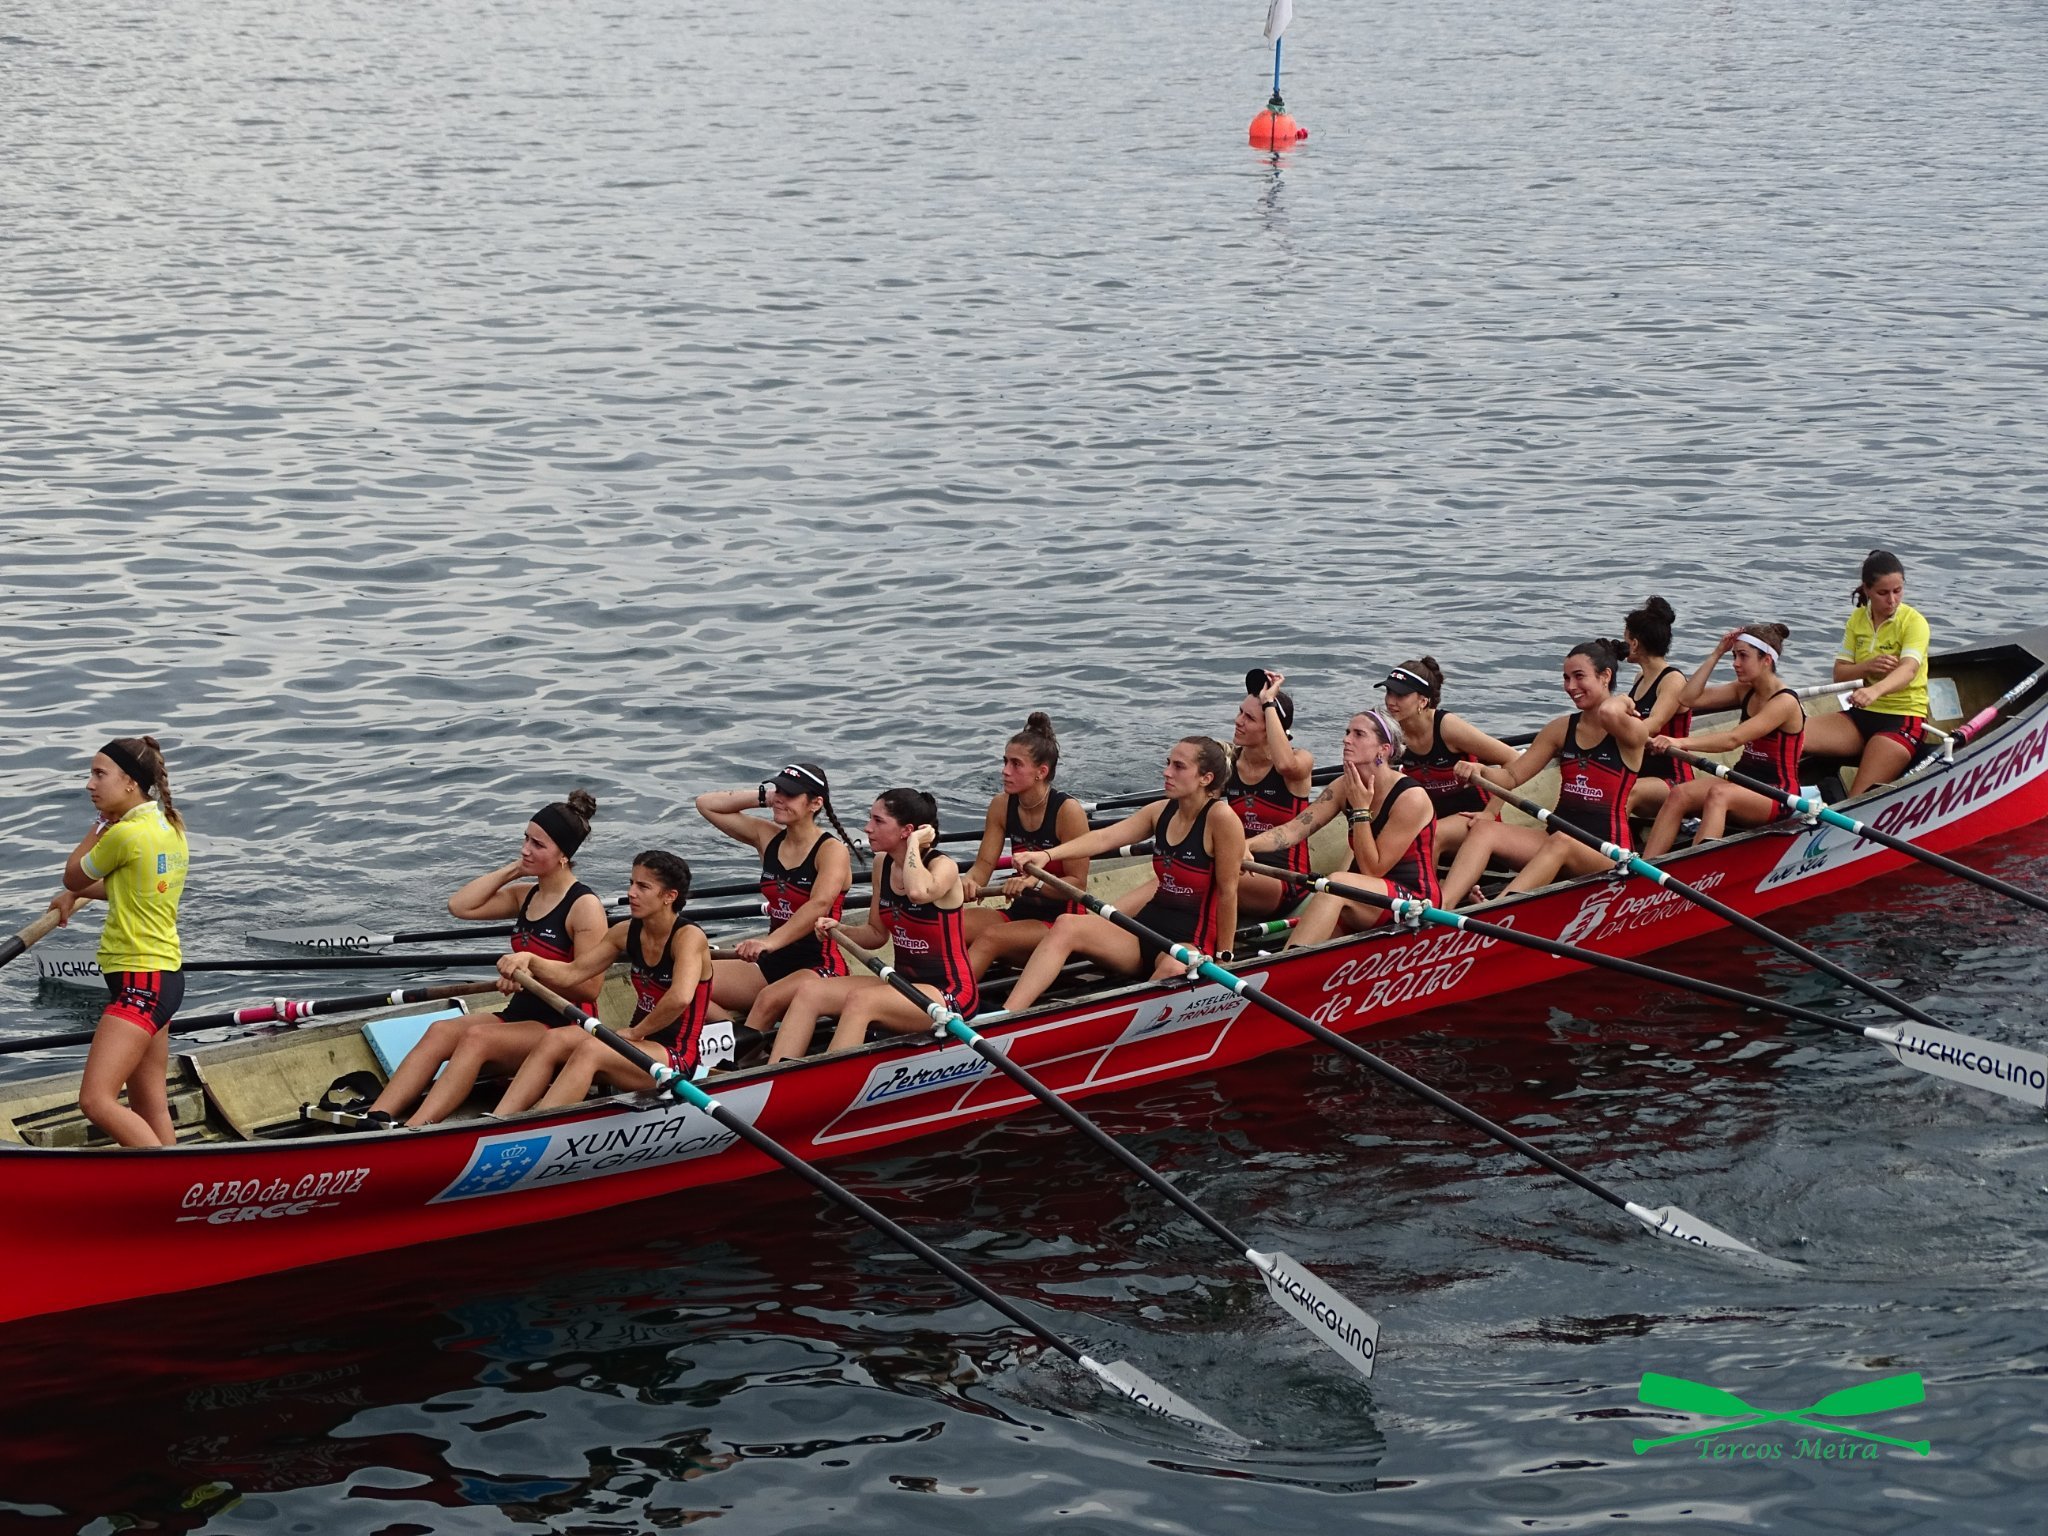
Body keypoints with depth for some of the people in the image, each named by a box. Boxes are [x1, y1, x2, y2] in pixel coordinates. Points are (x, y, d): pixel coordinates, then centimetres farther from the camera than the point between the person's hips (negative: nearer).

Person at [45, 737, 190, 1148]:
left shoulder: (126, 834, -18)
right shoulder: (169, 826, 9)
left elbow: (73, 877, -1)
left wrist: (100, 824, 9)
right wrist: (77, 895, 23)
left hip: (140, 983, -10)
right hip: (161, 974, 10)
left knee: (97, 1100, -14)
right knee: (150, 1109, 11)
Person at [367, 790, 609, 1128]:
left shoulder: (584, 906, -11)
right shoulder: (526, 895, 14)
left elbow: (590, 987, -15)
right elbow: (460, 906, 6)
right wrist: (512, 870, 4)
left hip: (563, 1028, -8)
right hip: (519, 1015, 8)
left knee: (477, 1037, -32)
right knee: (441, 1031, -18)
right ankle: (373, 1120, -34)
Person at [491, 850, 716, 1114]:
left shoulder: (688, 936, -16)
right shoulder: (627, 933, 7)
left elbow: (681, 997, -33)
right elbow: (572, 974, 9)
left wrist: (636, 1032, -20)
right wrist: (529, 959, -9)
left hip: (676, 1057, -7)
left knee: (590, 1050, -30)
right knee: (555, 1040, -16)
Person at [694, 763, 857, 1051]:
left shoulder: (832, 850, -11)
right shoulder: (768, 837, 9)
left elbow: (819, 905, -29)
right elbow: (706, 804, 13)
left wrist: (770, 943, -41)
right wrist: (762, 796, 3)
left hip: (820, 966, -7)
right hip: (772, 965, 7)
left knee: (769, 999, -38)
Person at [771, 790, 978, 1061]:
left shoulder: (943, 867, -14)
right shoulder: (883, 864, 7)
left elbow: (918, 892, -40)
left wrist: (914, 843, -23)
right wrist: (839, 931, -4)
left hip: (948, 996, -8)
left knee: (860, 1000, -32)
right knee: (809, 990, -11)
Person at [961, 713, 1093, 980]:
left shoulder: (1068, 811, -14)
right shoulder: (1001, 805, 3)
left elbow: (1077, 883, -14)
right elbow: (985, 863, 0)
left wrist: (1035, 883, -31)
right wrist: (969, 881, -24)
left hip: (1061, 921, -6)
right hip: (1020, 912, 6)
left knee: (991, 937, -33)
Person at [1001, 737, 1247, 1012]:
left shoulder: (1221, 819, -13)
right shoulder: (1161, 811, 7)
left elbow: (1227, 891, -10)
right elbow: (1105, 837, -4)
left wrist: (1223, 957, -7)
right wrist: (1048, 855, -18)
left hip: (1191, 943, -7)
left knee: (1172, 969, -43)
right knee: (1067, 926, -15)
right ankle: (1007, 1015, -28)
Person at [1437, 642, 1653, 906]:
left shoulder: (1632, 733, -6)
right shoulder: (1562, 729, 12)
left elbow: (1607, 713, -31)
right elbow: (1512, 777, 10)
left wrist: (1622, 701, -8)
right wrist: (1480, 771, -10)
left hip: (1605, 852, -6)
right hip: (1557, 835, 6)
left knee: (1561, 843, -39)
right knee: (1485, 830, -19)